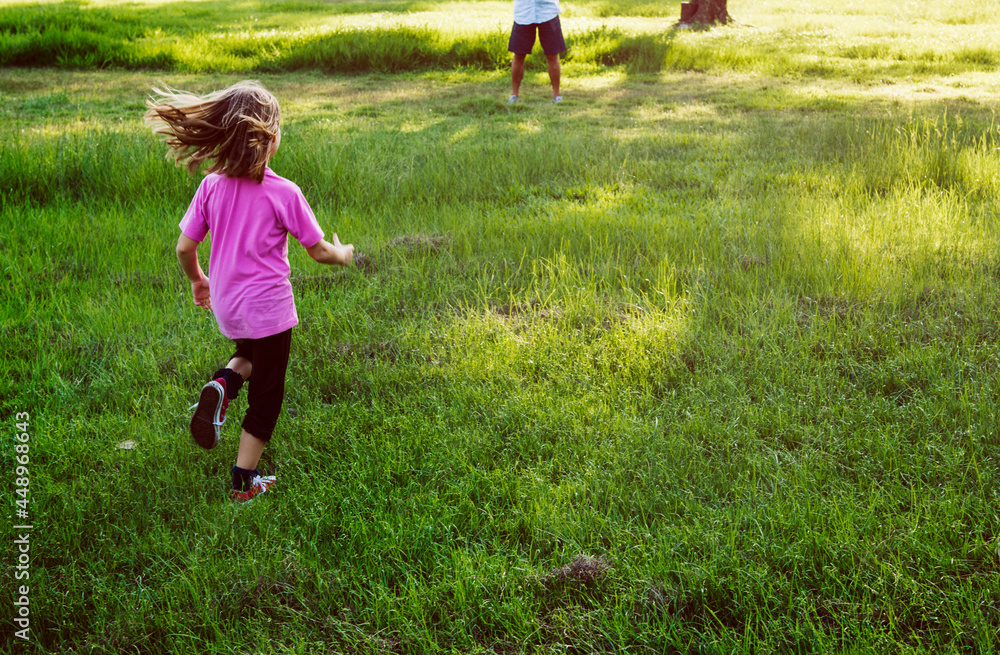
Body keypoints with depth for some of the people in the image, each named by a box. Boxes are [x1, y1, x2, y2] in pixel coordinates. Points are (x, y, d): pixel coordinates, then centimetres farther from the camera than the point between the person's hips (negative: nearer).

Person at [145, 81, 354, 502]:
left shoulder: (212, 186, -6)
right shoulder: (283, 193, -17)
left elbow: (184, 248, -2)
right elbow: (318, 251, -9)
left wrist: (197, 281, 18)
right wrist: (343, 254, 13)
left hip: (226, 305, 4)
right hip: (268, 308, -4)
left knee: (250, 355, 34)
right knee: (265, 394, 12)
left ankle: (222, 384, 2)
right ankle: (244, 480, 16)